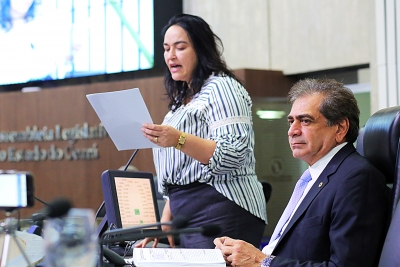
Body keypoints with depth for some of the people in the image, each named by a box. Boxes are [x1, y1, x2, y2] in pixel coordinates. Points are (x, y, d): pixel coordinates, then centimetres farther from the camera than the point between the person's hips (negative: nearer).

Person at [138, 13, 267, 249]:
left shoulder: (220, 87, -5)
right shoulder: (183, 99, 22)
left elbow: (234, 155, -18)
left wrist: (179, 140, -27)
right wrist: (165, 221, 15)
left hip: (221, 217, -8)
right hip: (188, 218, 8)